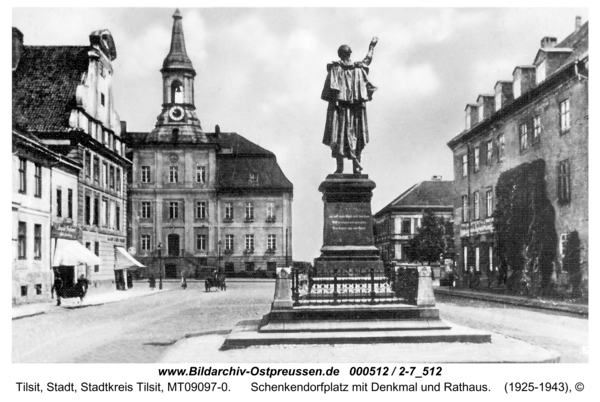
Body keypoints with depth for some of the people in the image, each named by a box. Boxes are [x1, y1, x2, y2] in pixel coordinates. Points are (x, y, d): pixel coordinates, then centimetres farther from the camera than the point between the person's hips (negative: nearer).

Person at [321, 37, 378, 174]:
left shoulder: (335, 68, 0)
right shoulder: (359, 68, 10)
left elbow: (333, 87, -12)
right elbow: (368, 59, 30)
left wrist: (333, 101, -15)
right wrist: (372, 46, 44)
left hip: (339, 103, -3)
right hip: (357, 105, 3)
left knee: (338, 135, -3)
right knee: (355, 135, 7)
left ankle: (340, 166, -12)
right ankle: (356, 165, 1)